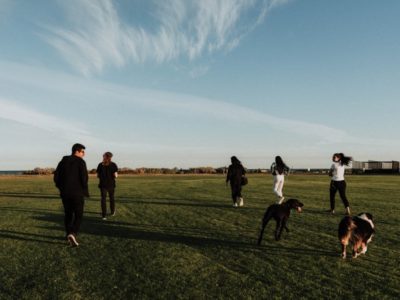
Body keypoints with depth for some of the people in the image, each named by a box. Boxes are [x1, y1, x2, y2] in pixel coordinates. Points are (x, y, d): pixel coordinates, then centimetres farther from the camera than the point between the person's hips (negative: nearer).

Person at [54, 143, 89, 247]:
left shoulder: (63, 161, 7)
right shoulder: (81, 162, -9)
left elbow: (56, 177, 5)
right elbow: (84, 178, -17)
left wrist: (62, 188, 18)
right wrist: (85, 191, -3)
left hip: (65, 193, 5)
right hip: (77, 193, -5)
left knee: (68, 214, 20)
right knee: (78, 215, 5)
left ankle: (69, 234, 25)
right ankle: (73, 234, -15)